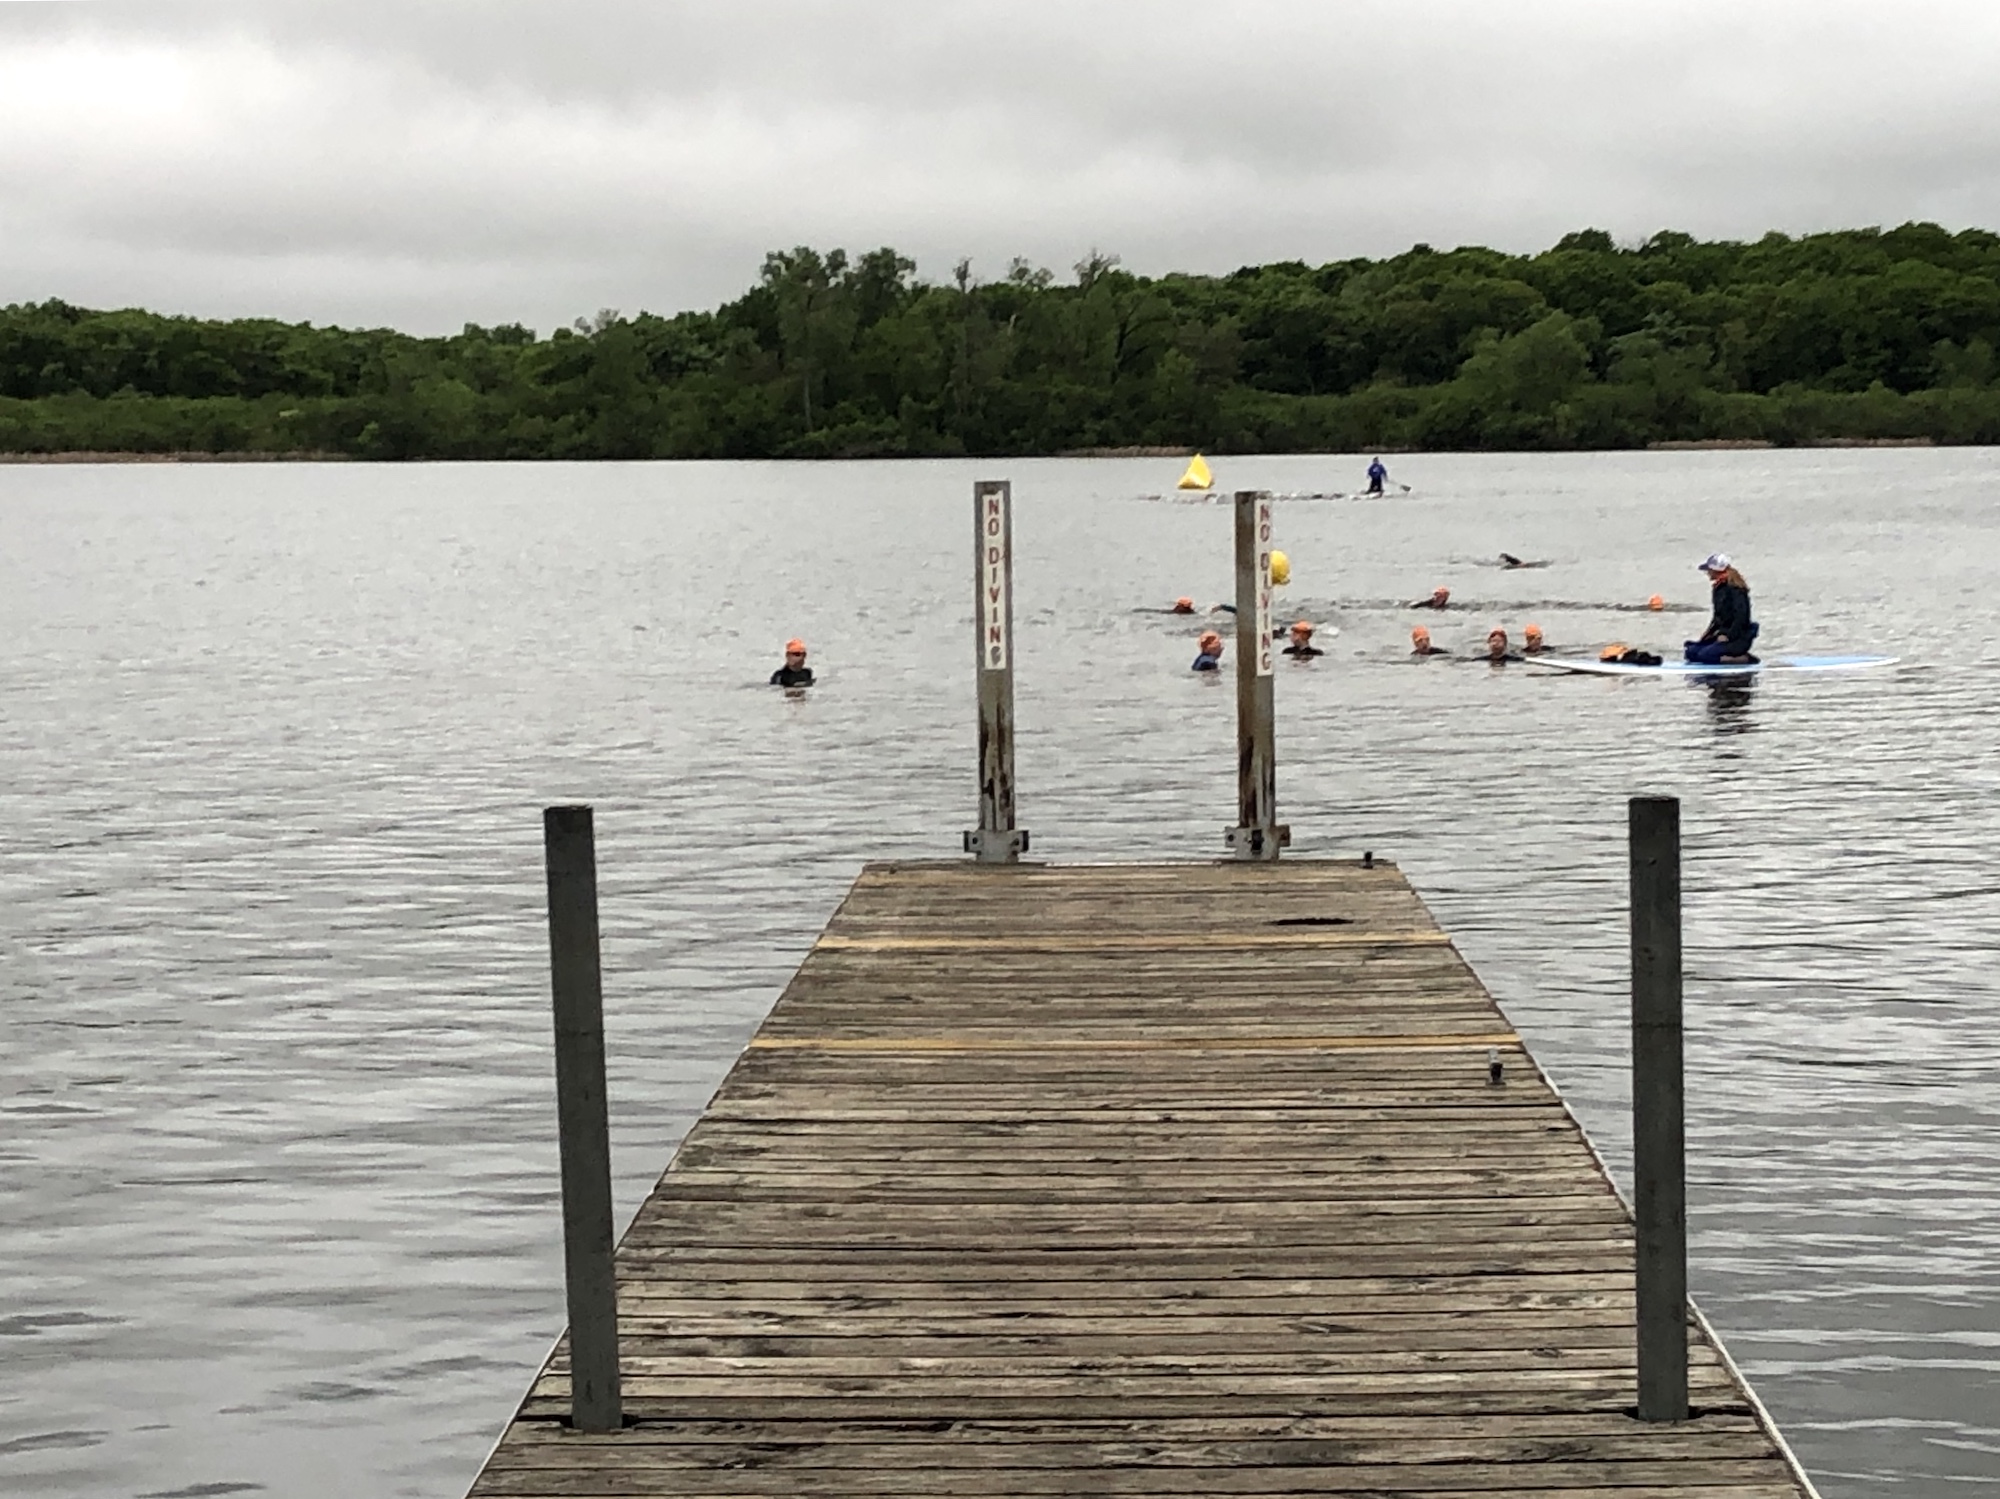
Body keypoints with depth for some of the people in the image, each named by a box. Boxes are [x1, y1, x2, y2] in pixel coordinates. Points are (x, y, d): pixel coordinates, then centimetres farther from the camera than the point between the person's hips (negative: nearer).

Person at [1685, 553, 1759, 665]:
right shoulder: (1718, 588, 13)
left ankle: (1744, 659, -15)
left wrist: (1728, 635, -23)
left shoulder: (1734, 588, -16)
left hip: (1739, 638, -10)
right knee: (1692, 652, -1)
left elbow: (1741, 616, -23)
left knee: (1704, 655, -25)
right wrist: (1710, 631, 10)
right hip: (1723, 634, 10)